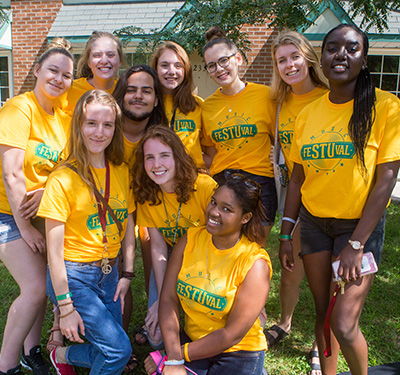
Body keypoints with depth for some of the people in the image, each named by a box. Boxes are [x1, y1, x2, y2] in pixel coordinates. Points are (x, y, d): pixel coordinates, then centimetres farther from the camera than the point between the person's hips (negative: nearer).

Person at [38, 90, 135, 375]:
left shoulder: (122, 172, 2)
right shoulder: (63, 178, -16)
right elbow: (54, 250, -15)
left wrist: (127, 274, 3)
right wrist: (66, 307, -15)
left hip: (109, 273, 6)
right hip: (73, 275, -6)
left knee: (109, 350, 8)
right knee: (119, 350, -10)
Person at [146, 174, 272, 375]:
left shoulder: (255, 264, -18)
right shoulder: (190, 240, -5)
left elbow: (233, 334, -17)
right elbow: (168, 298, -10)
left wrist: (180, 354, -16)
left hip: (238, 353, -3)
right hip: (191, 339, 3)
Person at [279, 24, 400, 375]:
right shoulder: (307, 114, 4)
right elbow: (297, 179, 9)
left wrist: (355, 244, -15)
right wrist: (285, 235, 6)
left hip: (361, 225, -4)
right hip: (313, 222, 4)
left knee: (344, 324, -6)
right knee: (323, 311, 12)